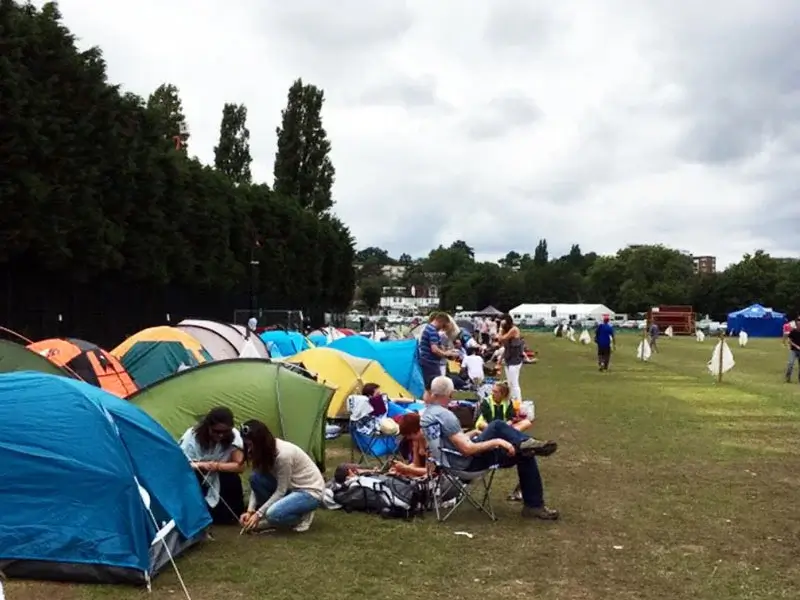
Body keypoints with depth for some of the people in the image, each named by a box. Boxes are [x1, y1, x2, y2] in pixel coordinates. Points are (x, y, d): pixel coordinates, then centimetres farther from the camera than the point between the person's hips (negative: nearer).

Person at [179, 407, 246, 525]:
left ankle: (233, 513, 0)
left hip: (217, 481, 1)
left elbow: (239, 466, -22)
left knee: (232, 479, -30)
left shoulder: (233, 435, -21)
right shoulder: (192, 436, -25)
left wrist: (217, 466, -36)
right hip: (195, 482, -1)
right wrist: (201, 465, -44)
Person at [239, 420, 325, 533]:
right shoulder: (265, 451, -6)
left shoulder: (283, 454, -30)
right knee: (256, 479, -13)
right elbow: (256, 484, -1)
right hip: (291, 488, 8)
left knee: (273, 514, -31)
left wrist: (258, 514, -19)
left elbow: (281, 491, -23)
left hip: (310, 492, -8)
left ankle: (302, 515, -3)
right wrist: (250, 510, -12)